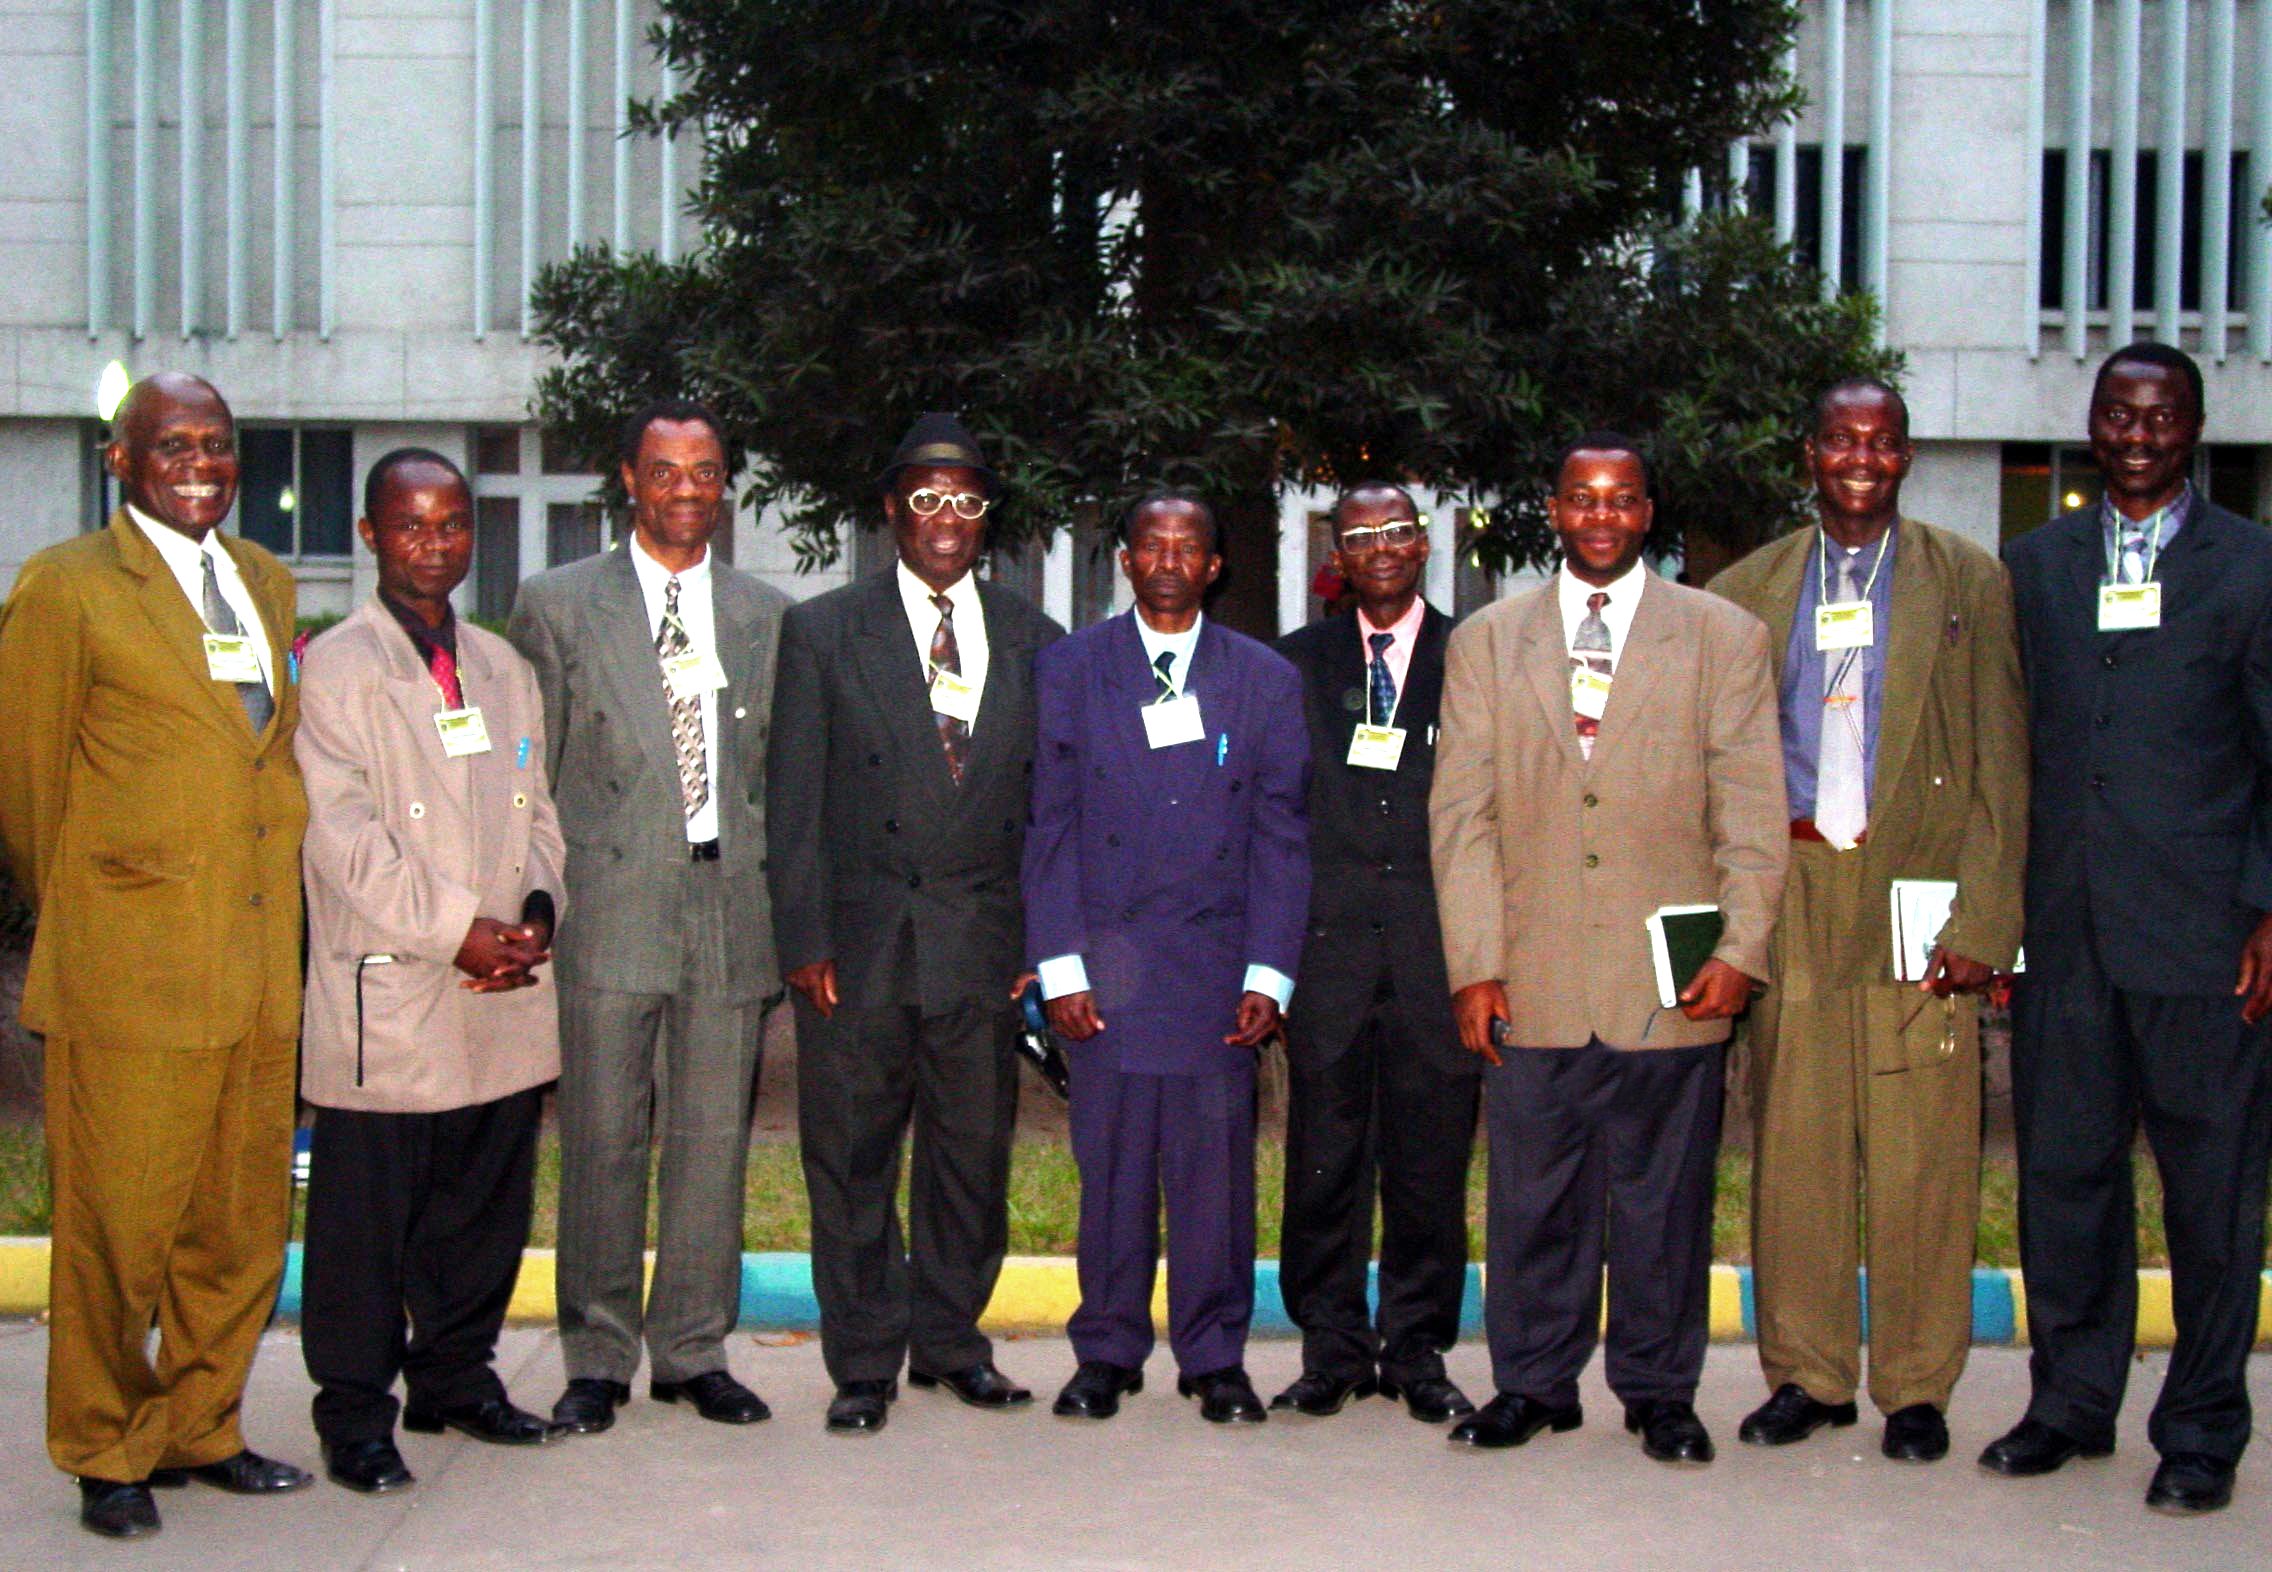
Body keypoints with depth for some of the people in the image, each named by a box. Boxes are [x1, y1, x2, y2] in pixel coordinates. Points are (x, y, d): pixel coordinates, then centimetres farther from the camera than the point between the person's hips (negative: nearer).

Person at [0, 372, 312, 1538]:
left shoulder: (267, 580, 15)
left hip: (259, 971, 5)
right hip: (131, 976, -5)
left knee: (240, 1223, 11)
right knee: (119, 1227, 2)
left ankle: (197, 1430, 27)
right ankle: (105, 1454, 20)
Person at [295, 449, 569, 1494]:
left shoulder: (504, 668, 17)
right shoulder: (335, 668, -4)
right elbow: (344, 832, -11)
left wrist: (537, 909, -2)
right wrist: (455, 931, -15)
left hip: (503, 991, 6)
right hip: (386, 996, -6)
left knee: (486, 1202, 12)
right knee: (367, 1214, 0)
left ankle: (457, 1377, 27)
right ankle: (355, 1413, 11)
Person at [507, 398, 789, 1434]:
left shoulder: (767, 617, 12)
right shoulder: (557, 605, 5)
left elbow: (781, 774, 13)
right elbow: (525, 769, 5)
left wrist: (783, 910, 5)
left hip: (731, 907, 2)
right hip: (609, 907, -2)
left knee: (714, 1139, 7)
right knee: (603, 1142, 2)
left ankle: (693, 1350, 19)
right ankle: (597, 1359, 15)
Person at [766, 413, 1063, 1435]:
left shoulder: (1033, 642, 10)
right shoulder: (824, 631, 3)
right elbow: (794, 801, 0)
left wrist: (1044, 939, 2)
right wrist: (805, 940, -7)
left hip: (985, 943, 2)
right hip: (859, 942, -2)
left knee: (973, 1152, 9)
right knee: (852, 1159, 4)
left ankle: (949, 1340, 25)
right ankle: (864, 1363, 16)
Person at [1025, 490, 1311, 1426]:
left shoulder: (1266, 680, 9)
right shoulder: (1068, 670, 8)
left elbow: (1280, 837, 6)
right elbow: (1049, 824, 4)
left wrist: (1269, 976, -2)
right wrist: (1060, 966, -3)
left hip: (1217, 962, 0)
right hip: (1107, 960, 0)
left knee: (1218, 1164, 1)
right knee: (1110, 1164, 3)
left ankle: (1215, 1357, 14)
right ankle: (1108, 1352, 16)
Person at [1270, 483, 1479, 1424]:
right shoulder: (1297, 664, 12)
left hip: (1438, 947, 0)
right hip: (1328, 946, 1)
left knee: (1431, 1154, 3)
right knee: (1325, 1152, 2)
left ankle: (1416, 1348, 15)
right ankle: (1332, 1348, 12)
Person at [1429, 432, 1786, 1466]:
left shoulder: (1725, 637, 8)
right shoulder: (1486, 642, 11)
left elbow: (1752, 814, 4)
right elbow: (1460, 814, 6)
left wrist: (1740, 952, -6)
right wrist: (1473, 965, -2)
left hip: (1670, 986, -1)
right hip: (1532, 983, 1)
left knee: (1664, 1196, 6)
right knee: (1533, 1195, 6)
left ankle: (1659, 1390, 20)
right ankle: (1534, 1383, 20)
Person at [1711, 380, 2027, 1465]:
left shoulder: (1970, 583, 6)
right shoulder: (1745, 592, 12)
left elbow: (2000, 767, 2)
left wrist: (1982, 920, -7)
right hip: (1791, 905, 2)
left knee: (1922, 1153, 0)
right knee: (1792, 1148, 5)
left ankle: (1915, 1388, 13)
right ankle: (1807, 1374, 18)